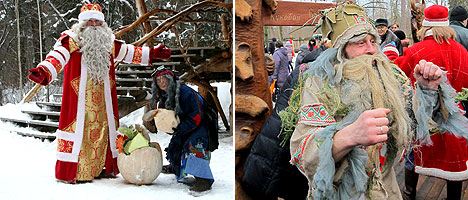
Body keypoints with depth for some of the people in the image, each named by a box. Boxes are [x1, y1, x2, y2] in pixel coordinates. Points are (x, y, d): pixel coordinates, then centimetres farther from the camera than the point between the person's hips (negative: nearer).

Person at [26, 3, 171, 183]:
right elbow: (58, 57, -19)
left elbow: (127, 52, 27)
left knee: (104, 129, 10)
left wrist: (151, 54, 31)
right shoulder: (72, 40, -4)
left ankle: (104, 168, 21)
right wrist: (44, 73, -38)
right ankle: (69, 172, 0)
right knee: (77, 128, -7)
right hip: (80, 97, -6)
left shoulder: (108, 42, 14)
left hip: (102, 99, 6)